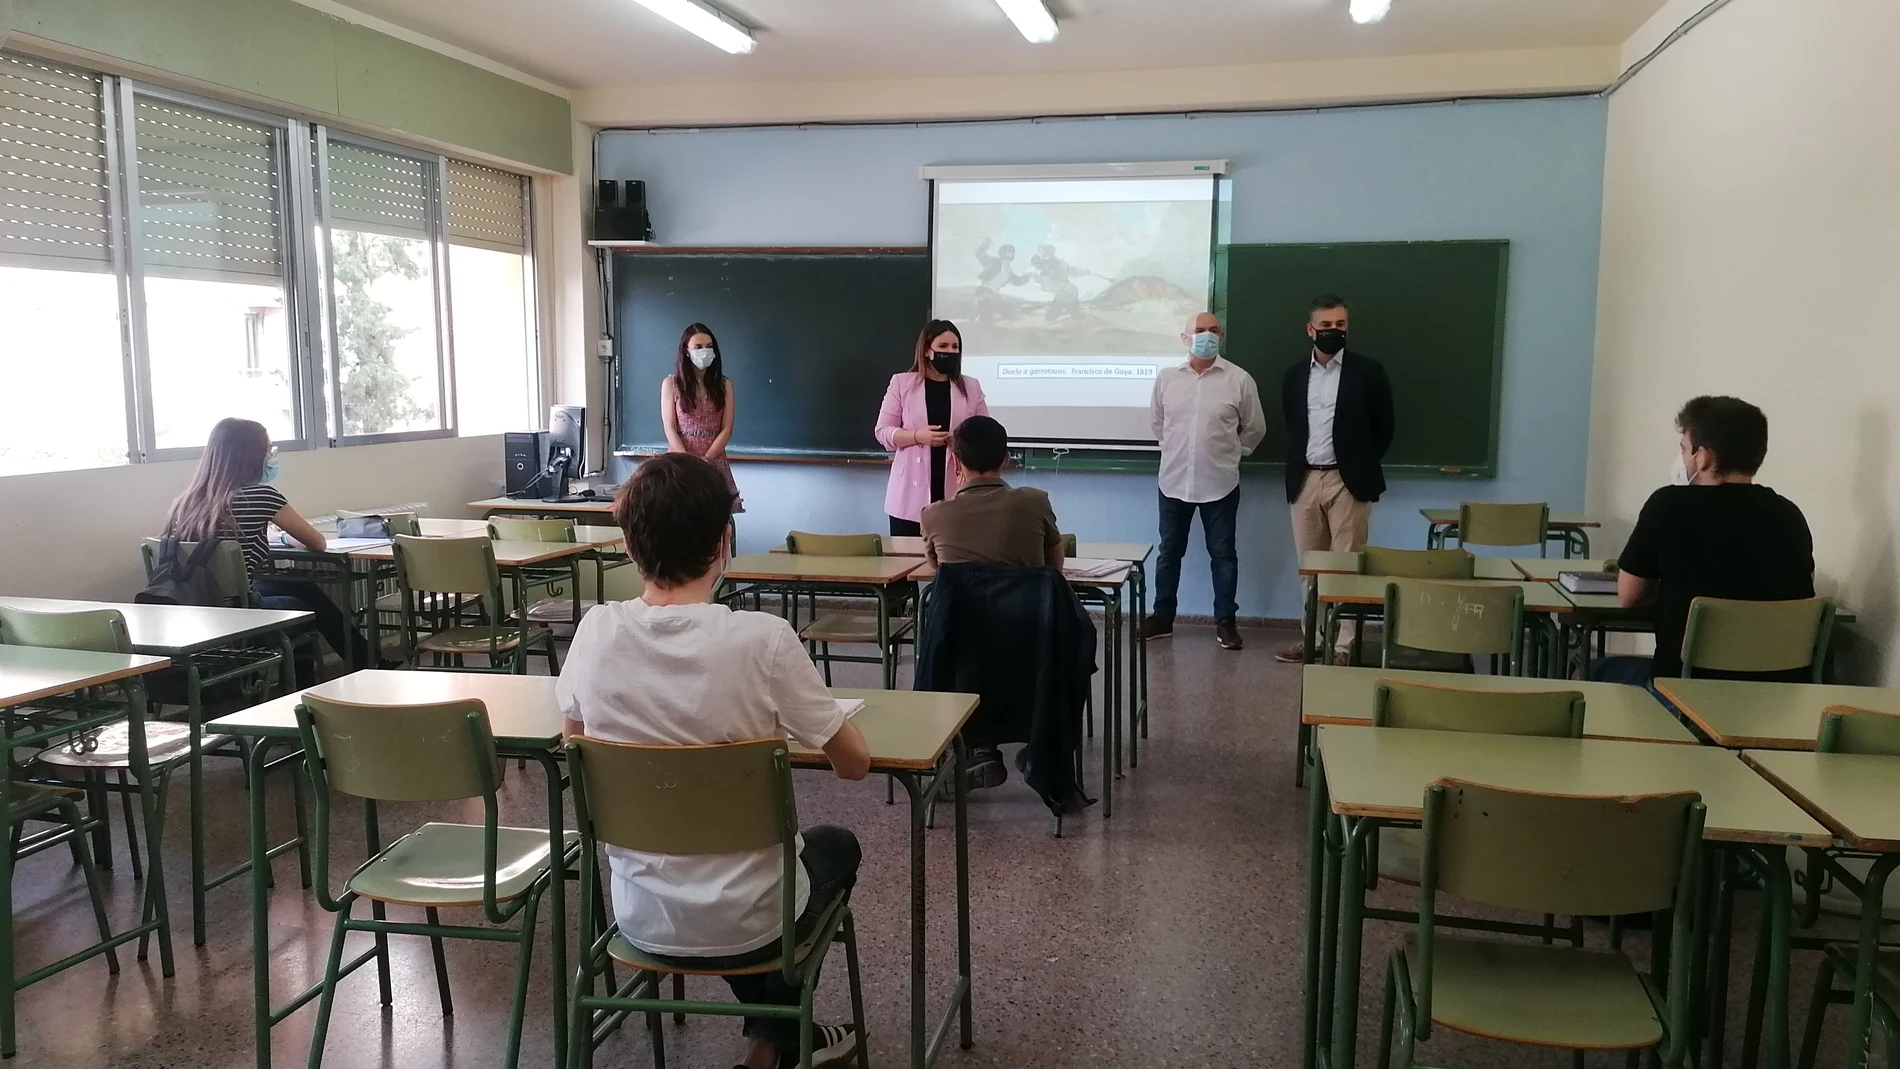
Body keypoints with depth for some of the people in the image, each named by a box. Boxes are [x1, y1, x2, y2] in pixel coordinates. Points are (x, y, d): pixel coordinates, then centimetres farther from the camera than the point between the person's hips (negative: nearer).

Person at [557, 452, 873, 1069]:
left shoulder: (596, 632, -13)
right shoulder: (763, 640, -24)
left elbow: (575, 735, 7)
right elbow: (855, 764, -12)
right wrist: (780, 720, 7)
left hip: (640, 918, 4)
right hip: (742, 924, -3)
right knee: (835, 846, 30)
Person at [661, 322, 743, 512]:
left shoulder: (724, 385, 7)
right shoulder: (671, 383, 2)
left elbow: (727, 429, 0)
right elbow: (670, 429, -3)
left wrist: (705, 459, -12)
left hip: (715, 462, 1)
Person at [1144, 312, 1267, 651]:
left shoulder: (1239, 379, -6)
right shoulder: (1166, 378, 0)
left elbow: (1255, 428, 6)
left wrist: (1231, 453, 12)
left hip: (1220, 483, -2)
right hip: (1174, 481, 2)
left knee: (1223, 554, 5)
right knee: (1169, 551, 11)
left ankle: (1225, 620, 15)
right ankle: (1162, 616, 22)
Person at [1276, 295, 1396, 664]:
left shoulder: (1368, 371, -3)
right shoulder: (1293, 376, 8)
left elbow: (1383, 428, 3)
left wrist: (1361, 467, 4)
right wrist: (1296, 474, 11)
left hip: (1348, 481, -4)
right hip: (1305, 480, 4)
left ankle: (1343, 646, 1)